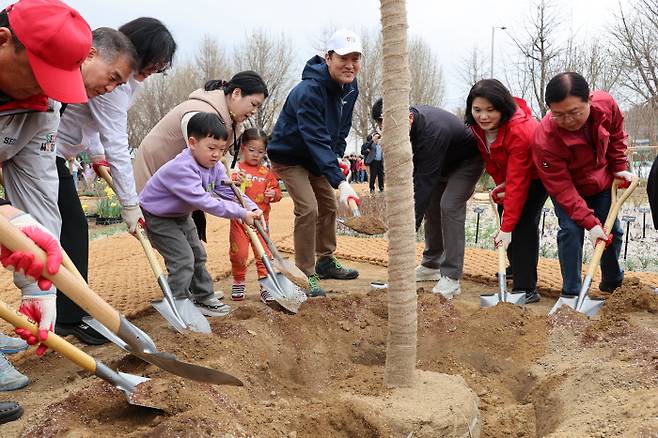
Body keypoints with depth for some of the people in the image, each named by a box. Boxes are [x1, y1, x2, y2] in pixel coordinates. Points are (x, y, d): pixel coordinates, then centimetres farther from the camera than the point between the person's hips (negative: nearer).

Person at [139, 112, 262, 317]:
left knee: (198, 255, 15)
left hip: (180, 215, 9)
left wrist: (252, 208, -26)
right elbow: (204, 201, -42)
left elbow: (229, 191, -10)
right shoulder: (182, 169, -37)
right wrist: (241, 213, -40)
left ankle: (204, 298, 29)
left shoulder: (215, 167, -9)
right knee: (183, 259, -14)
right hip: (156, 216, -9)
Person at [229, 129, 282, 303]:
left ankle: (265, 287, 8)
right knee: (238, 253, 3)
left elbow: (277, 191, 15)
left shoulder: (267, 173, 8)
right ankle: (238, 282, 25)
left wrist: (274, 194, -8)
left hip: (261, 218, 3)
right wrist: (234, 183, -31)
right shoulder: (237, 169, -3)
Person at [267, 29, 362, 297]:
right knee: (308, 209, -18)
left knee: (329, 204, 12)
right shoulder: (308, 91, -34)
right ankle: (306, 275, -6)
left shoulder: (350, 88, -8)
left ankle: (326, 261, 31)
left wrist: (337, 156, -5)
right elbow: (317, 140, -42)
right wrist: (340, 182, -48)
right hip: (288, 157, -8)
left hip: (316, 158, 8)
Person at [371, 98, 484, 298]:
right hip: (442, 163, 9)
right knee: (431, 205, 5)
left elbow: (425, 181, -43)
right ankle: (432, 265, 18)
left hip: (468, 160, -9)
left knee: (450, 206, -23)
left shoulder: (432, 131, -42)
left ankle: (451, 277, -21)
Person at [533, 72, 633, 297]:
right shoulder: (545, 140, -40)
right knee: (571, 231, -19)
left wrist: (619, 167, -5)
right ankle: (572, 293, -5)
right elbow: (561, 188, -32)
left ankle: (613, 283, 33)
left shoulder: (606, 104, -28)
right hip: (568, 186, -4)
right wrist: (590, 223, -35)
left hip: (602, 182, 4)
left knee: (613, 231, 10)